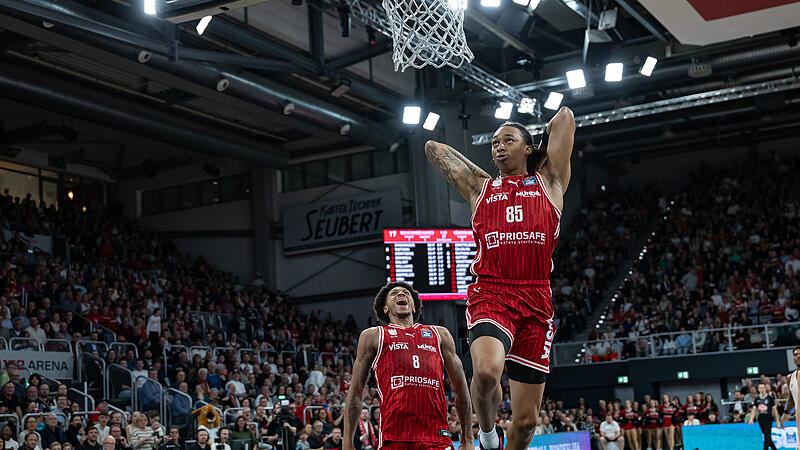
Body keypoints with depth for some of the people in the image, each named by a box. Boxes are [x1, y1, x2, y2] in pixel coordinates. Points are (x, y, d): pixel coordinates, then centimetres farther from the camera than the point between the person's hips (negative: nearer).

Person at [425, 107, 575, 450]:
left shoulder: (549, 182, 19)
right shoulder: (479, 187, 20)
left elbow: (564, 117, 22)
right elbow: (432, 147, 28)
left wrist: (538, 160, 34)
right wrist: (479, 171, 31)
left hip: (536, 302, 1)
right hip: (491, 296, -1)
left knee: (526, 420, 0)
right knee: (486, 370, -31)